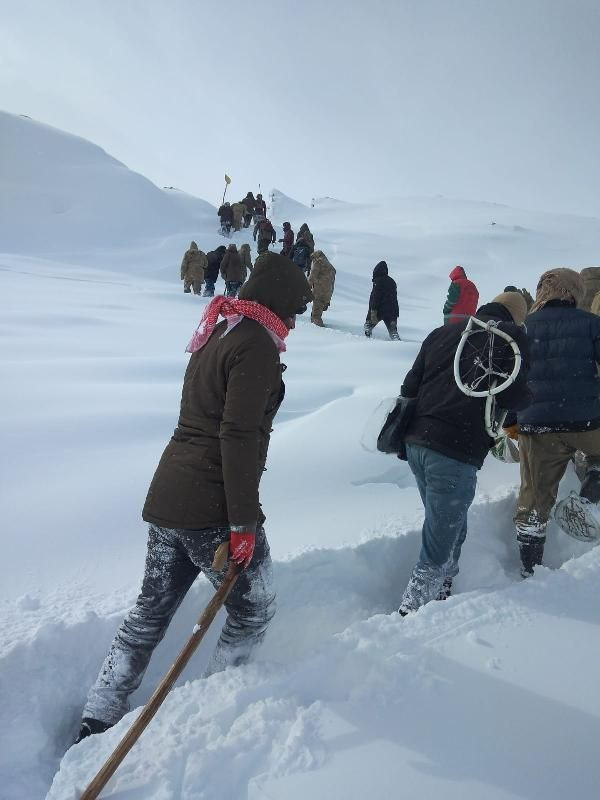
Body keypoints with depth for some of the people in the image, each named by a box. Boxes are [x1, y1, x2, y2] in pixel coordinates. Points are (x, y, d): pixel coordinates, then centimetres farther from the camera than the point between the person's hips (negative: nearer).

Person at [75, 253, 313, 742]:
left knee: (150, 613, 19)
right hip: (211, 509, -9)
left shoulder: (215, 335, 16)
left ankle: (96, 723, 28)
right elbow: (238, 437, -20)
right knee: (254, 609, 13)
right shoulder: (258, 345, -12)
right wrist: (244, 522, -17)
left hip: (166, 498, 9)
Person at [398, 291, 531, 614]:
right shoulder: (512, 335, 1)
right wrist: (524, 398, 13)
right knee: (439, 546, 3)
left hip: (416, 443, 7)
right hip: (456, 453, -7)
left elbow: (410, 386, 13)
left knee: (450, 527, 24)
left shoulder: (443, 332, 17)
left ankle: (441, 593, 34)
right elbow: (515, 396, -9)